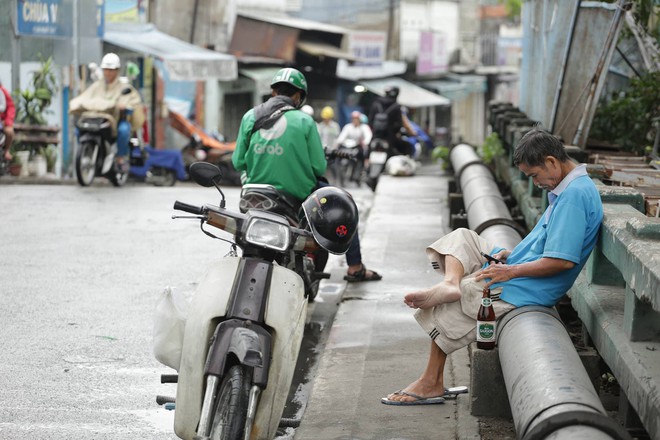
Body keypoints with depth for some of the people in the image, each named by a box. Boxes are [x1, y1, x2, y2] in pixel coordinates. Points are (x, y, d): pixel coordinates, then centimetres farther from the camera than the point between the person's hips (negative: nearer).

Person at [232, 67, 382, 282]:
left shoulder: (250, 117, -2)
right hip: (299, 195, -3)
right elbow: (318, 167, -9)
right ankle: (355, 267, 22)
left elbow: (238, 162, 0)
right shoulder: (304, 121, -10)